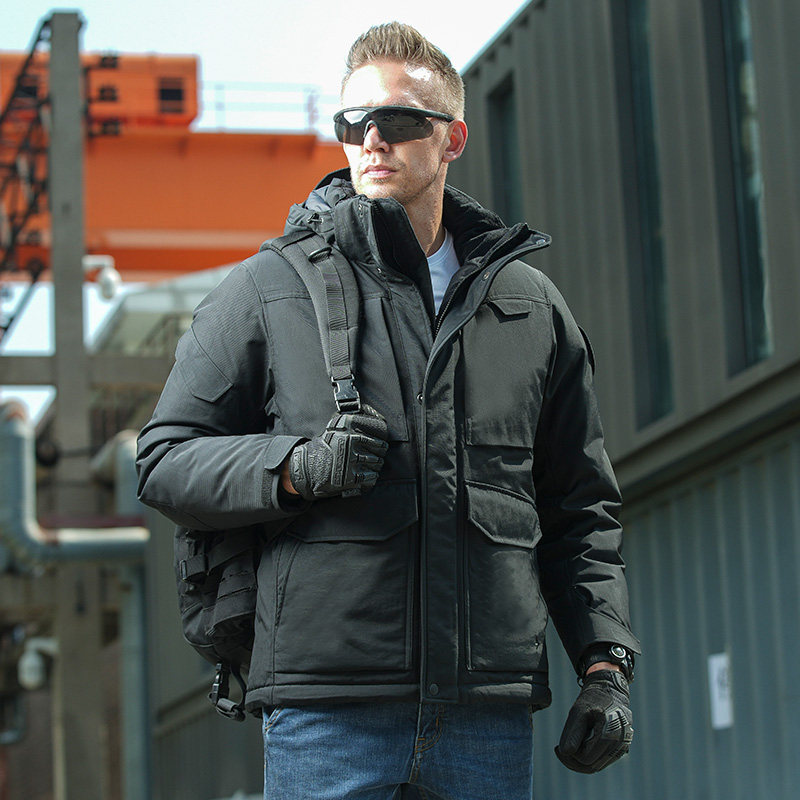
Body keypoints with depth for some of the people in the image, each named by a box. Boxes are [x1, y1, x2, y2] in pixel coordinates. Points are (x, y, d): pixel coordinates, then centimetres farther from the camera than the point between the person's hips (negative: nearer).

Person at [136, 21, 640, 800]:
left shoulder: (532, 306, 15)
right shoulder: (267, 290, 7)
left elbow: (580, 510, 17)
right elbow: (165, 459, 5)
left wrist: (606, 665, 6)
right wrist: (295, 466, -13)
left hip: (492, 713, 3)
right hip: (327, 706, -2)